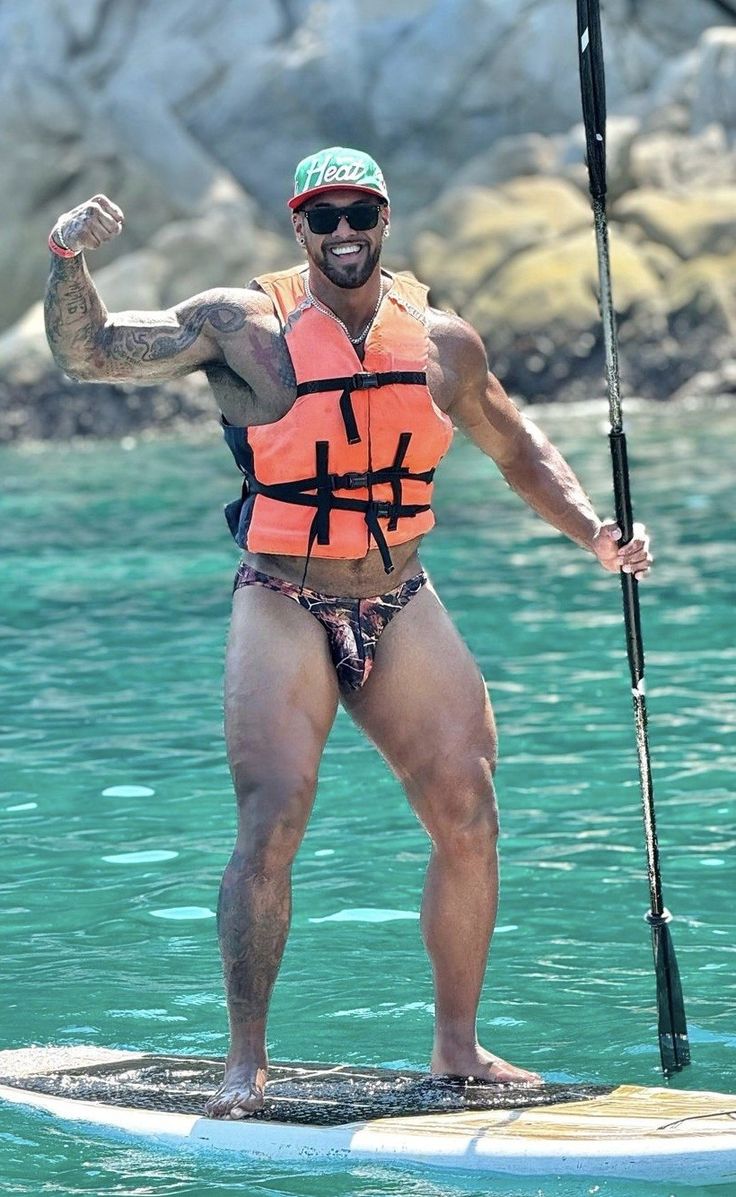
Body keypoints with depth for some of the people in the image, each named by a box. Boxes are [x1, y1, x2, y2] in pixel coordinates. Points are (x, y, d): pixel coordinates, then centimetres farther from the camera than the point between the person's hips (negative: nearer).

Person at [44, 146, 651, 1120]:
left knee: (469, 819, -2)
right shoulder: (244, 326, -5)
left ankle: (457, 1044, 12)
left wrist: (592, 531, 8)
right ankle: (246, 1063, -6)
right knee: (271, 827, -15)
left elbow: (517, 447, 21)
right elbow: (89, 353, -6)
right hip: (284, 609, -4)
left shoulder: (443, 342, 6)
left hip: (401, 608, 4)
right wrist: (70, 260, -24)